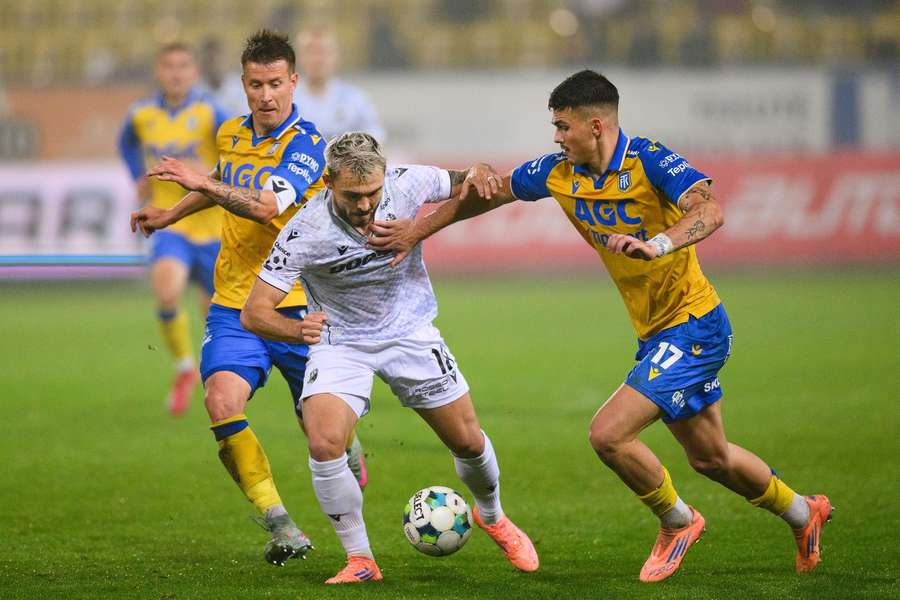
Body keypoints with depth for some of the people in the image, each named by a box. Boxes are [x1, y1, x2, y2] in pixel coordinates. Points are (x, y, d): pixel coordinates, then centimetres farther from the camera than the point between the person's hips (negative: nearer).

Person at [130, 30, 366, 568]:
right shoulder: (231, 135, 7)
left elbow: (268, 206, -29)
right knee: (222, 402, -23)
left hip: (296, 305, -4)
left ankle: (350, 451, 45)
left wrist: (205, 184, -38)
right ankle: (278, 524, -19)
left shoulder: (308, 145, -12)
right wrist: (170, 216, 33)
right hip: (235, 303, 4)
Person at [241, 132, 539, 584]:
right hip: (340, 341, -2)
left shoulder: (408, 184, -20)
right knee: (323, 443, -25)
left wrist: (477, 181, -23)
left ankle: (493, 518, 41)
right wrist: (297, 330, -47)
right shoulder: (305, 232, -27)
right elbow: (254, 312, -25)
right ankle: (360, 560, -6)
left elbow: (465, 183, 2)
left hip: (410, 333, 2)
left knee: (468, 441, 7)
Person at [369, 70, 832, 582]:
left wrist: (658, 244, -51)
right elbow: (490, 191, 14)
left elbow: (710, 211, -35)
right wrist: (418, 230, 12)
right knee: (709, 456, 19)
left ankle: (676, 522, 8)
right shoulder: (560, 173, 0)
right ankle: (804, 512, 42)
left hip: (694, 325, -8)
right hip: (656, 332, 8)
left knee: (609, 434, -17)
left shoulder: (648, 161, -21)